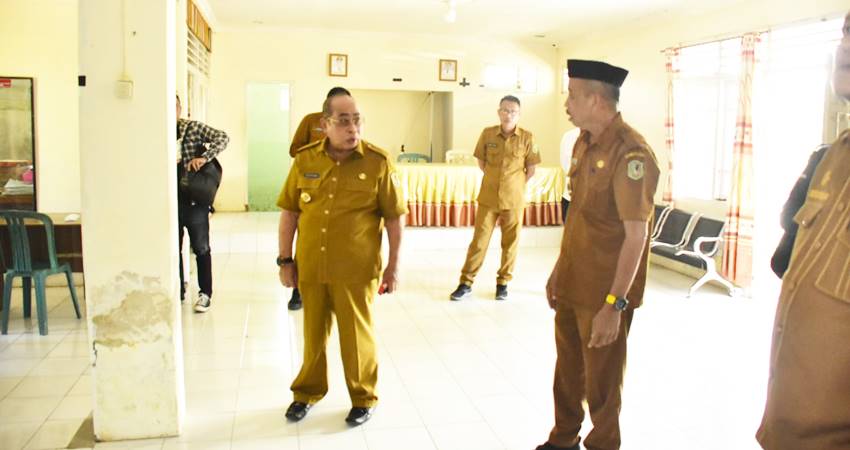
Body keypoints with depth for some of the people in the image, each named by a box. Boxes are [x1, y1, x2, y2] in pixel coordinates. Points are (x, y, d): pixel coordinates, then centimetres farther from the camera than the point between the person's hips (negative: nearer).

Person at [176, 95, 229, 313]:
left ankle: (205, 293, 14)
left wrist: (204, 157, -24)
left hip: (195, 198, -3)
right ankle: (178, 290, 26)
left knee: (201, 248, 4)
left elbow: (223, 137, -13)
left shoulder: (194, 127, -3)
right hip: (170, 199, 3)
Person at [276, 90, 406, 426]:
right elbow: (289, 212, 6)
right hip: (310, 267, 3)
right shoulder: (305, 159, -1)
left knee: (356, 335, 11)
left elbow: (394, 218, -5)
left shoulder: (378, 162, -9)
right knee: (313, 333, 18)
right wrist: (285, 260, 4)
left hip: (356, 270, -3)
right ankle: (308, 391, 39)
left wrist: (393, 267, -4)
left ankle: (363, 398, 32)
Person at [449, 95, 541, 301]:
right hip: (488, 198, 1)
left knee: (510, 243, 8)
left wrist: (516, 186, 3)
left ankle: (503, 283, 22)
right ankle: (466, 283, 11)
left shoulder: (527, 138, -6)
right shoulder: (487, 133, -2)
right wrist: (494, 180, 9)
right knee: (479, 241, 4)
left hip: (514, 200, -1)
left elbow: (531, 169, 4)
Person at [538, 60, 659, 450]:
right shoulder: (583, 143, 7)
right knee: (567, 370, 22)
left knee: (601, 381, 10)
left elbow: (636, 235, -22)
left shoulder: (631, 154, -20)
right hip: (571, 284, 8)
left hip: (604, 293, -8)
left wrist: (614, 304, -23)